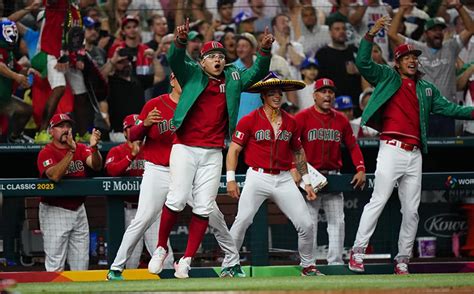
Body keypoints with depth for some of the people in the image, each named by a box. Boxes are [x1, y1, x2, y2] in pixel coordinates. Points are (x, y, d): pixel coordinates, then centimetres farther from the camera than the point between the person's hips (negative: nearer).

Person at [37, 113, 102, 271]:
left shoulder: (80, 148, 8)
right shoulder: (46, 153, -8)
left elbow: (96, 166, -10)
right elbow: (54, 176, -26)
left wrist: (94, 147, -29)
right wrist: (70, 152, -32)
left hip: (78, 209, 5)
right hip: (55, 212, -5)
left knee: (81, 264, 8)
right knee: (55, 265, -7)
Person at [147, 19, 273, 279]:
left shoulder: (233, 79, 15)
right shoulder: (193, 74, 4)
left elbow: (257, 73, 12)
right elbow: (175, 60, -11)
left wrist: (265, 51, -6)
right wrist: (181, 40, -31)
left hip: (213, 152, 3)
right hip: (185, 148, -3)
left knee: (204, 207, -1)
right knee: (177, 199, -13)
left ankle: (186, 260, 3)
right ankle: (161, 249, 4)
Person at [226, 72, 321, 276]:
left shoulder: (290, 122, 11)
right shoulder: (250, 120, -2)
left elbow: (298, 152, 22)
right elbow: (234, 150, -1)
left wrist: (307, 182, 21)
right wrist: (231, 179, -10)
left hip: (284, 180, 4)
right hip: (258, 177, -4)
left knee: (306, 224, -2)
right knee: (242, 221, -21)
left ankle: (308, 266, 17)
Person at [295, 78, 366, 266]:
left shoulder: (341, 120, 10)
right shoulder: (302, 117, -3)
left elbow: (353, 146, 11)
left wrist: (360, 169, -3)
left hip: (333, 177, 4)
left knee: (337, 221, 1)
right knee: (309, 223, -5)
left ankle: (336, 262, 4)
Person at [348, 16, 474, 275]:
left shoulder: (426, 88, 21)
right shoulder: (387, 77, 7)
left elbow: (447, 107, 17)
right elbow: (363, 62, -5)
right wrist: (371, 34, -17)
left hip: (414, 154, 5)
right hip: (391, 149, -5)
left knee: (411, 211, 4)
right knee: (378, 200, -15)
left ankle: (402, 261, 9)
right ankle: (358, 251, -14)